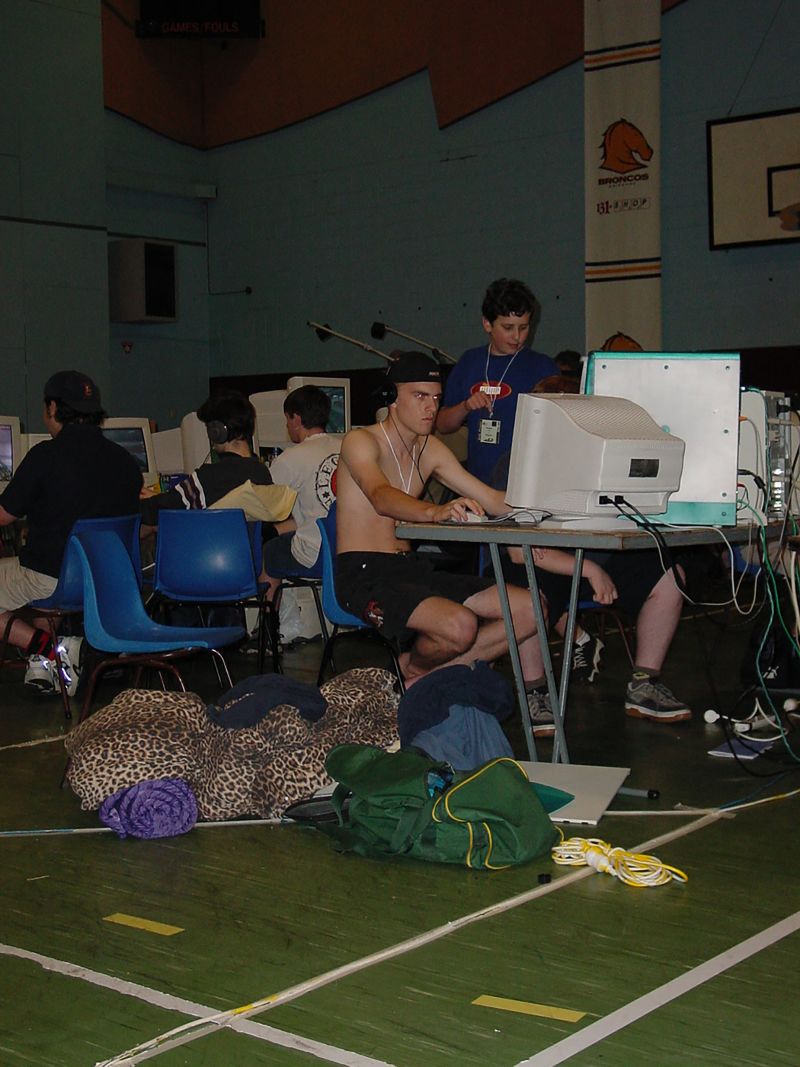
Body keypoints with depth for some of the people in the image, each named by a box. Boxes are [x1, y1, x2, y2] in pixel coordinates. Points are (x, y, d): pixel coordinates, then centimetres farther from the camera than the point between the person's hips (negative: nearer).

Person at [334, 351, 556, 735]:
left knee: (529, 609, -5)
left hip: (414, 568, 8)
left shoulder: (430, 448, 14)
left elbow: (490, 499, 12)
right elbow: (382, 498, -29)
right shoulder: (361, 442, -8)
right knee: (461, 625, -33)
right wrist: (435, 512, -48)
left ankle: (421, 670, 3)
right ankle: (414, 669, 2)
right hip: (364, 573, -8)